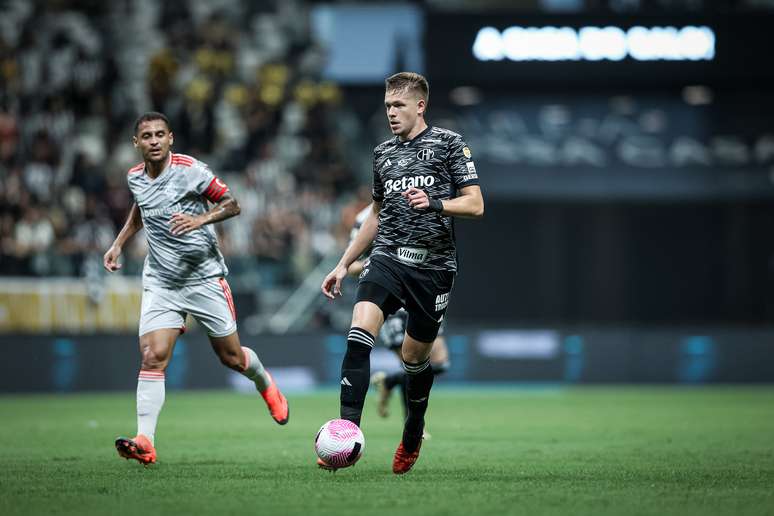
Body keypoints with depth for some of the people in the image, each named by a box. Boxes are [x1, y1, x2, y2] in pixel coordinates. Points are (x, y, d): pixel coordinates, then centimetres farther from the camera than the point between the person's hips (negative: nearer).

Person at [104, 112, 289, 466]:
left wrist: (201, 219, -22)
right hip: (160, 283, 3)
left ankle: (266, 385, 43)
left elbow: (232, 205, -6)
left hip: (205, 278, -3)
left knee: (232, 357, 7)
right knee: (153, 358, -15)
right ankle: (145, 442, -21)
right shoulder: (135, 178, 4)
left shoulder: (190, 170, -12)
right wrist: (119, 243, 19)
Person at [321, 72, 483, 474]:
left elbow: (475, 205, -3)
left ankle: (412, 436, 33)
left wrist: (435, 204, -22)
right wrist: (343, 264, 21)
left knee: (414, 358, 7)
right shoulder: (382, 153, 16)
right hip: (387, 259, 3)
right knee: (358, 336, -21)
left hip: (433, 266, -3)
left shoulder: (448, 143, 1)